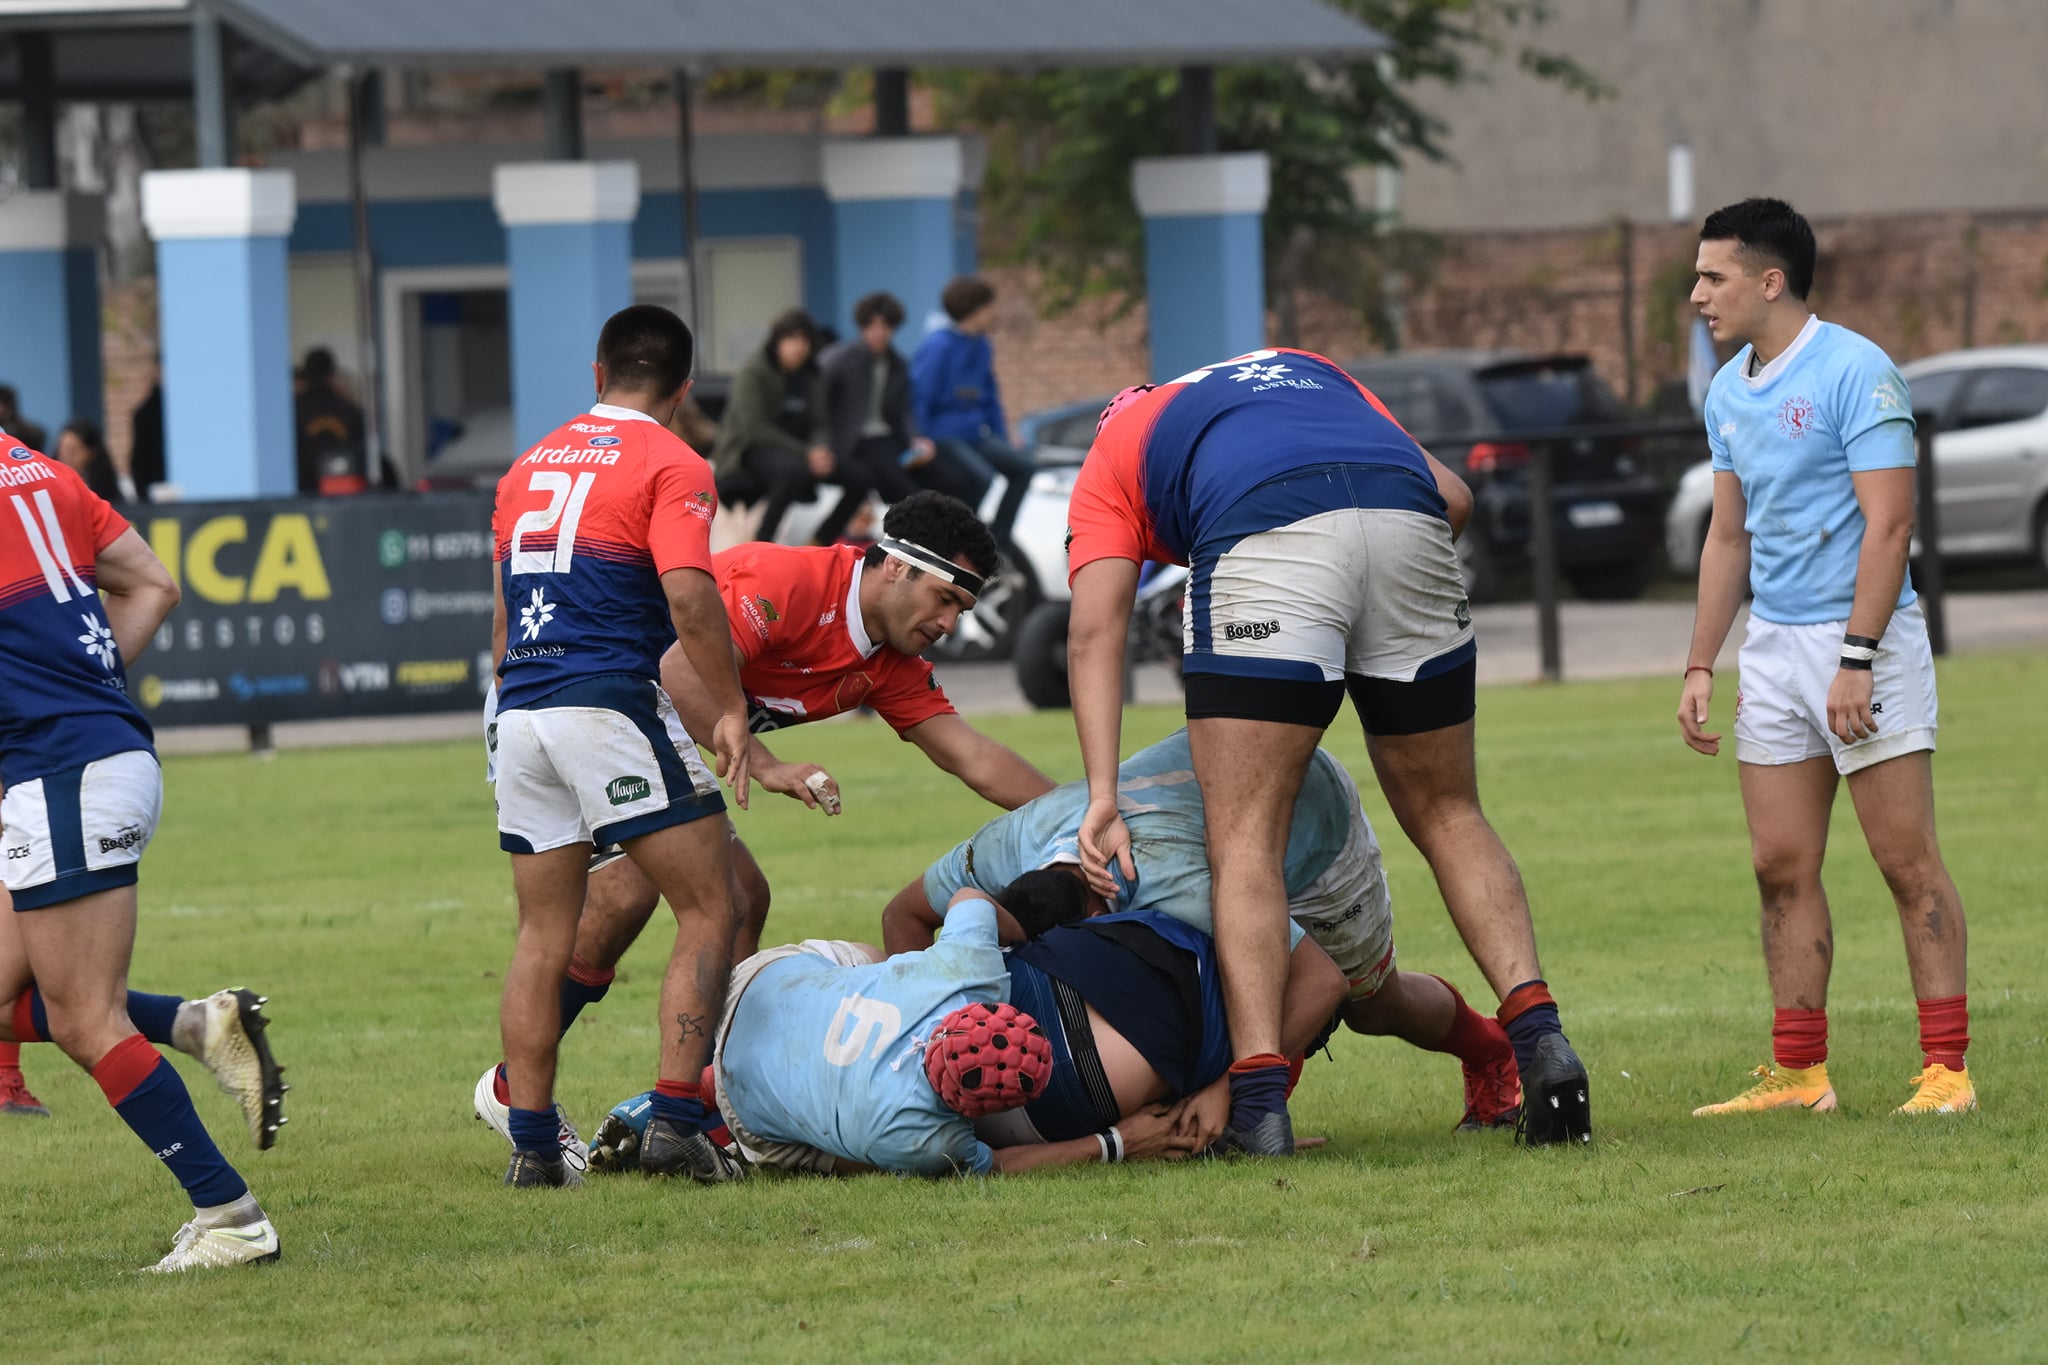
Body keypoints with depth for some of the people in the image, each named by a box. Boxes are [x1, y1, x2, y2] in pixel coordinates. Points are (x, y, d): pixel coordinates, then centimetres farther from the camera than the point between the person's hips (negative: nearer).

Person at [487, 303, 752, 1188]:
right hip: (611, 707, -6)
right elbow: (689, 599, -15)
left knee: (544, 935, 12)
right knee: (709, 909, 1)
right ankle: (676, 1123, -8)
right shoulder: (671, 466, -2)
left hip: (521, 709, 6)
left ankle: (531, 1141, 8)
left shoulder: (530, 466, 19)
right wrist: (731, 709, -7)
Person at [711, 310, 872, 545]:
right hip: (751, 452, -7)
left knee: (856, 481, -10)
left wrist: (821, 450, -17)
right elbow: (754, 428, -17)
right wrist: (806, 453, -22)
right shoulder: (753, 372, -10)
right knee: (794, 469, -39)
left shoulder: (811, 376, 9)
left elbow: (818, 425, 8)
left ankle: (818, 545, 2)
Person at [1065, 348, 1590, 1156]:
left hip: (1268, 538, -3)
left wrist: (1102, 799, 3)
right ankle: (1537, 1034, 0)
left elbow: (1096, 631, 12)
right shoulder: (1306, 372, 42)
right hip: (1406, 516, 4)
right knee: (1447, 816, 17)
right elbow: (1453, 497, 28)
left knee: (1245, 837, 3)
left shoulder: (1112, 460, 30)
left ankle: (1259, 1102, -9)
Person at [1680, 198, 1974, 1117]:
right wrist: (1699, 668, 16)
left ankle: (1946, 1067, -4)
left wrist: (1857, 659, -21)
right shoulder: (1729, 393, 13)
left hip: (1864, 637, -8)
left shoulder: (1855, 372, -12)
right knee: (1781, 868, 5)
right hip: (1773, 647, 8)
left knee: (1907, 861, -6)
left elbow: (1889, 522, -16)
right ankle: (1798, 1074, 9)